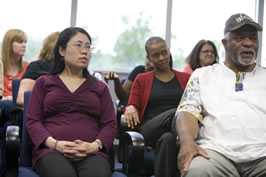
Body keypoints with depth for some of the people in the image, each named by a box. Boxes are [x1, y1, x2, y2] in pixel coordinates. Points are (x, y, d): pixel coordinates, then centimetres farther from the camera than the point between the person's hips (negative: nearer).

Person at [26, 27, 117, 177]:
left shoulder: (100, 87, 24)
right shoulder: (44, 83, 19)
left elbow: (110, 124, 13)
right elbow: (33, 121, 9)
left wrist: (95, 145, -9)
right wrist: (54, 144, -10)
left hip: (91, 153, 1)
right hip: (51, 150, -1)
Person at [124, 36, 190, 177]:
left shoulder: (186, 78, 21)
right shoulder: (141, 79, 20)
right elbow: (132, 107, 15)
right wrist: (130, 108, -10)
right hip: (149, 131, -1)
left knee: (168, 138, -40)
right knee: (175, 113, -37)